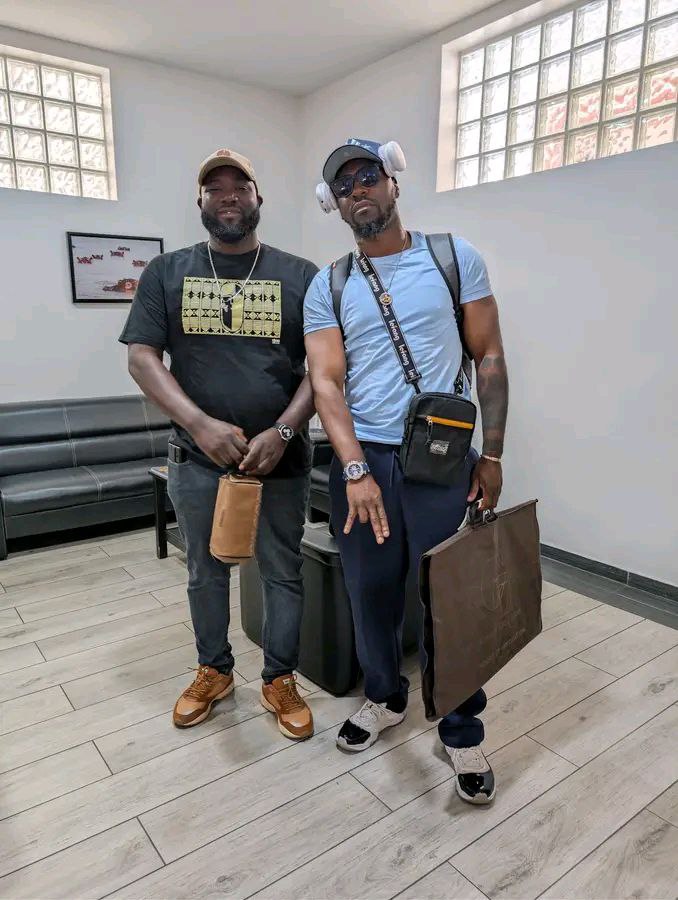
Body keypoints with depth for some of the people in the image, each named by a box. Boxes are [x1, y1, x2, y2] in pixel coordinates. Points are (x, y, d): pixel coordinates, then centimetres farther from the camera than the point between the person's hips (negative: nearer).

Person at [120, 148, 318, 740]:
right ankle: (214, 671, 38)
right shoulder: (167, 273, 5)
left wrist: (281, 433, -16)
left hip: (281, 459, -1)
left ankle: (280, 680, 31)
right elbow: (142, 357, -2)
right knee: (205, 571, 16)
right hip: (198, 458, 1)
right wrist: (201, 424, -16)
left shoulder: (300, 275, 2)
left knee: (283, 574, 10)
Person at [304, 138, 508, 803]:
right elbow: (327, 382, -3)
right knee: (371, 593, 12)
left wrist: (492, 454, -3)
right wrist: (356, 470, -16)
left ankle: (462, 730, 27)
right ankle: (385, 698, 38)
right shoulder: (327, 287, 6)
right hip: (362, 459, 2)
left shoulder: (455, 257, 3)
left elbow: (490, 358, 3)